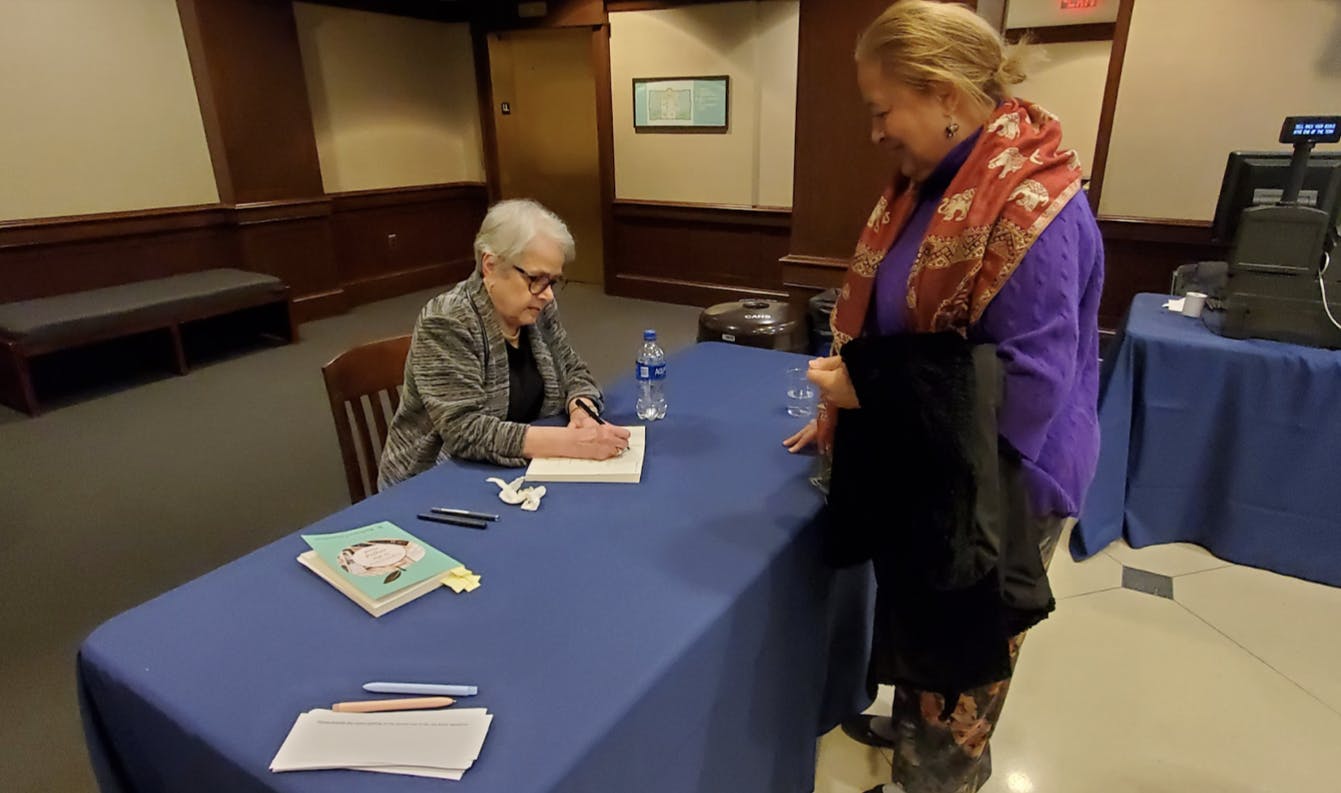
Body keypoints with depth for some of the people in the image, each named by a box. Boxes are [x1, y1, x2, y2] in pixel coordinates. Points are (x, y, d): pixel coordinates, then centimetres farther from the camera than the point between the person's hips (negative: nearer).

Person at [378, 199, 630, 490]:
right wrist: (570, 441, -34)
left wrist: (582, 413, -15)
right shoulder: (446, 324, -21)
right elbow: (465, 431, -28)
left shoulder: (538, 310, -2)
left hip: (516, 471, 6)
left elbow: (575, 373, 7)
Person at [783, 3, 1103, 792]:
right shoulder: (936, 181, 3)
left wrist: (869, 386, -24)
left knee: (963, 640, 15)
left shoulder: (1033, 207, -26)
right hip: (922, 460, 8)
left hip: (992, 482, -8)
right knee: (918, 615, 26)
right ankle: (915, 725, 52)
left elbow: (1028, 382, -28)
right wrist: (848, 406, 11)